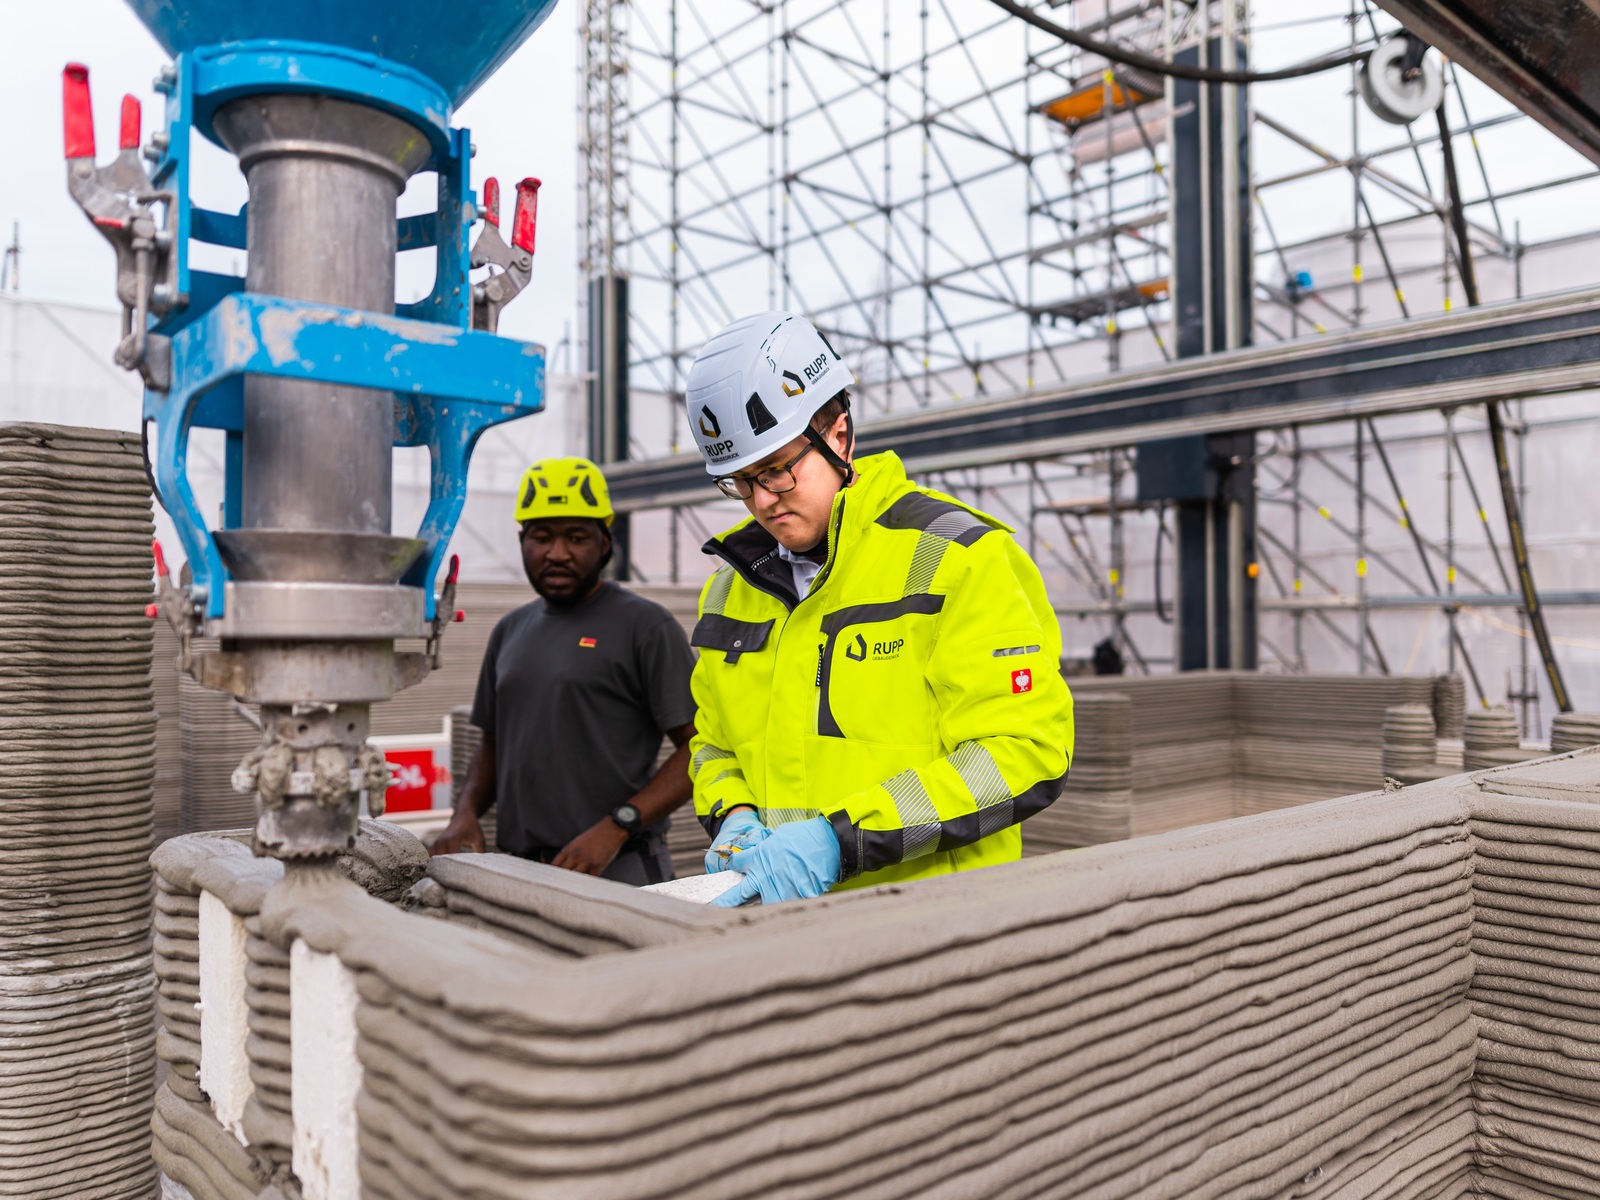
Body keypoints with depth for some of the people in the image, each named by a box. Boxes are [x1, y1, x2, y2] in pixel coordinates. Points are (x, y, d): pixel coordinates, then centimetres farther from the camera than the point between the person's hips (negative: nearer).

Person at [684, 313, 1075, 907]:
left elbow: (1026, 751, -13)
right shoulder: (732, 585, 12)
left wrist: (843, 837, -19)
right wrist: (734, 817, 0)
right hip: (777, 909, 4)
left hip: (928, 904, -4)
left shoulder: (954, 558, -7)